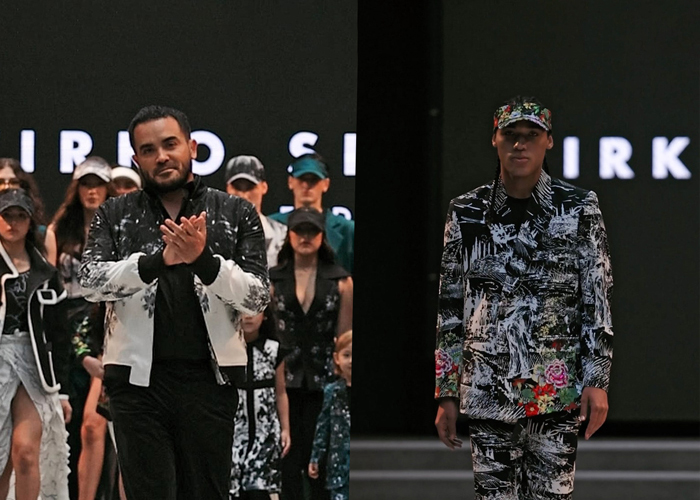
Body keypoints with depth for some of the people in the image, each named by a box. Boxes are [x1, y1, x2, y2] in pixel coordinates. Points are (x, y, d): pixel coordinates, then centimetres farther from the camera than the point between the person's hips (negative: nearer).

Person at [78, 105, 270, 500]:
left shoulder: (237, 214, 8)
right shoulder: (115, 215, 10)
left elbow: (259, 297, -1)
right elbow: (92, 281, -7)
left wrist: (205, 259, -18)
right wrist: (160, 260, -22)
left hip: (210, 378, 0)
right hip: (139, 379, 0)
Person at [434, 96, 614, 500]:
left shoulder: (579, 209, 2)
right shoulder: (466, 213, 6)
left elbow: (598, 299, 1)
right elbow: (450, 305, 9)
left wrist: (597, 381, -6)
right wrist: (446, 395, 7)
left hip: (558, 391, -2)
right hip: (487, 388, 2)